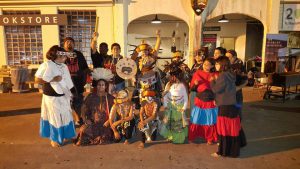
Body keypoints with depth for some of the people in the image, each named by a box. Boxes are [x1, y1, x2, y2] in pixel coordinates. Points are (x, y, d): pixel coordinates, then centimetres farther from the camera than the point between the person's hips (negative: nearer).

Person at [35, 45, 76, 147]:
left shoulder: (64, 66, 8)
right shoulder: (47, 65, -14)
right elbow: (37, 80, -15)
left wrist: (70, 93, 7)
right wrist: (52, 79, -21)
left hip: (63, 96, 7)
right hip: (52, 97, -7)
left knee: (65, 116, 17)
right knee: (55, 118, 7)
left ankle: (64, 135, 37)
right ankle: (54, 139, 27)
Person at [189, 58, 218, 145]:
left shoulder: (215, 75, -1)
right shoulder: (197, 73, 0)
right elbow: (192, 88, 2)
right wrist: (195, 84, -18)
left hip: (211, 102, 0)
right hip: (199, 101, 0)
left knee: (210, 121, 9)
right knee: (196, 120, 6)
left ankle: (210, 139, 27)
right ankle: (192, 137, 24)